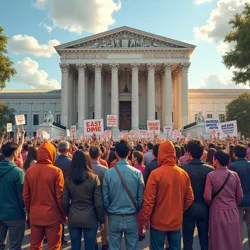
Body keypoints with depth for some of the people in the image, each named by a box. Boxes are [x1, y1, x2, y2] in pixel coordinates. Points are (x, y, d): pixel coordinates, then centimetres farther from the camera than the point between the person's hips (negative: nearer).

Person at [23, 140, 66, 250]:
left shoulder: (29, 171, -4)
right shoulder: (56, 171, -15)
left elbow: (25, 195, 2)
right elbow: (60, 196, -13)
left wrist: (29, 212, 16)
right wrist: (64, 214, 1)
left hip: (35, 215, 4)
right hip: (52, 215, -4)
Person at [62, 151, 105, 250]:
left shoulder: (68, 178, -6)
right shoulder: (93, 178, -13)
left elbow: (65, 202, -1)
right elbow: (98, 203, -11)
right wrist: (101, 220, 1)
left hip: (73, 218, 3)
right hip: (90, 219, -2)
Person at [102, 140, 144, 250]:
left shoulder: (108, 173, -13)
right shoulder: (137, 173, -13)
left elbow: (105, 198, -5)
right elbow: (141, 197, -6)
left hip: (114, 218, 0)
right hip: (131, 218, 0)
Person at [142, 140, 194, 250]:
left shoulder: (155, 173, -18)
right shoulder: (184, 173, -5)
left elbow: (148, 200, -16)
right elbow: (190, 198, 2)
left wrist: (145, 220, -3)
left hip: (158, 222, -4)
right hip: (177, 221, 4)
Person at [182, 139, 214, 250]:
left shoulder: (183, 169, -18)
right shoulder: (210, 169, -11)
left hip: (188, 208, -2)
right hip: (204, 208, 3)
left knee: (188, 241, 13)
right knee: (204, 240, 19)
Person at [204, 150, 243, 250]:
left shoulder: (211, 175, -14)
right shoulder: (234, 175, -4)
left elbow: (207, 197, -13)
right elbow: (240, 196, 1)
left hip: (217, 212, -3)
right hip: (233, 212, 3)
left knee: (219, 242, 13)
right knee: (233, 241, 17)